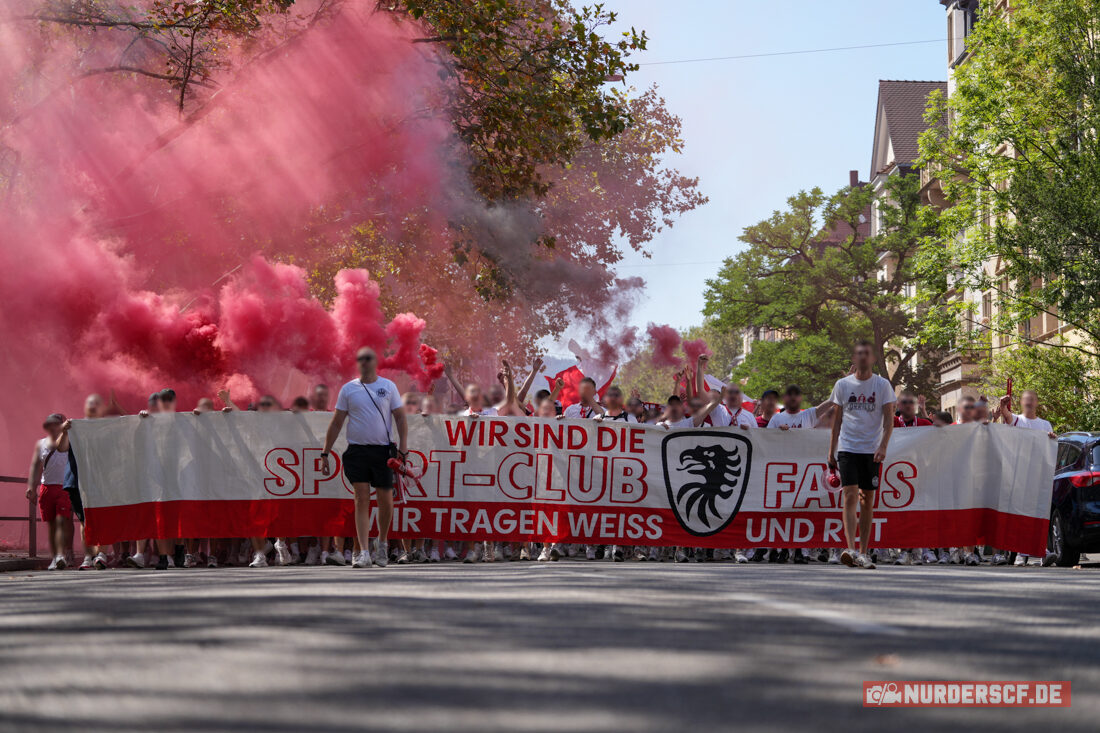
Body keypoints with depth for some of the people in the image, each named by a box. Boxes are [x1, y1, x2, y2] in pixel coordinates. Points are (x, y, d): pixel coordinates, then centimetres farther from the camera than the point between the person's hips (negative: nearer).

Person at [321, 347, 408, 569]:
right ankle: (364, 553, -8)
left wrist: (403, 449, -6)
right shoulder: (348, 389, 6)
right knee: (362, 501, -6)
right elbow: (336, 423, 9)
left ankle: (382, 543, 27)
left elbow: (400, 419, 4)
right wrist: (325, 453, 5)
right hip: (357, 450, 0)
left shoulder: (388, 386, 5)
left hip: (383, 450, 0)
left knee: (385, 501, 3)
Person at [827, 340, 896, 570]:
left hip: (872, 450, 0)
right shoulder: (842, 385, 6)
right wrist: (831, 452, 10)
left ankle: (863, 553, 12)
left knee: (867, 501, 4)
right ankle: (850, 549, -22)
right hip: (847, 448, 0)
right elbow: (837, 419, 12)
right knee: (850, 496, -14)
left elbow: (889, 418, -2)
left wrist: (883, 446, -16)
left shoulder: (882, 385, 3)